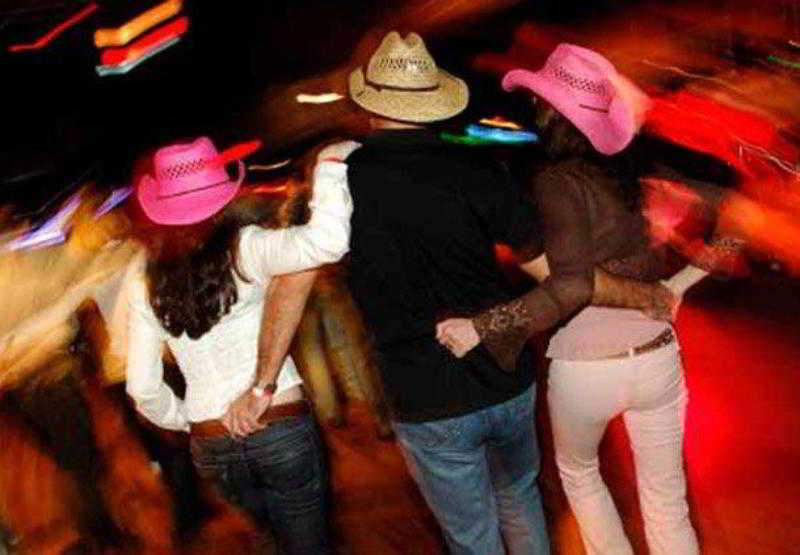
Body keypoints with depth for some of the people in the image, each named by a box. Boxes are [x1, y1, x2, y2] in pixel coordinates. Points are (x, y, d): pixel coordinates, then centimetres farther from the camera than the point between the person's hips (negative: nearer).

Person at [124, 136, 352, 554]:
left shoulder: (146, 285, 0)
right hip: (282, 427, -4)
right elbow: (325, 242, -30)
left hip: (210, 446, 4)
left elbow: (143, 388, 4)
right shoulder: (244, 248, -12)